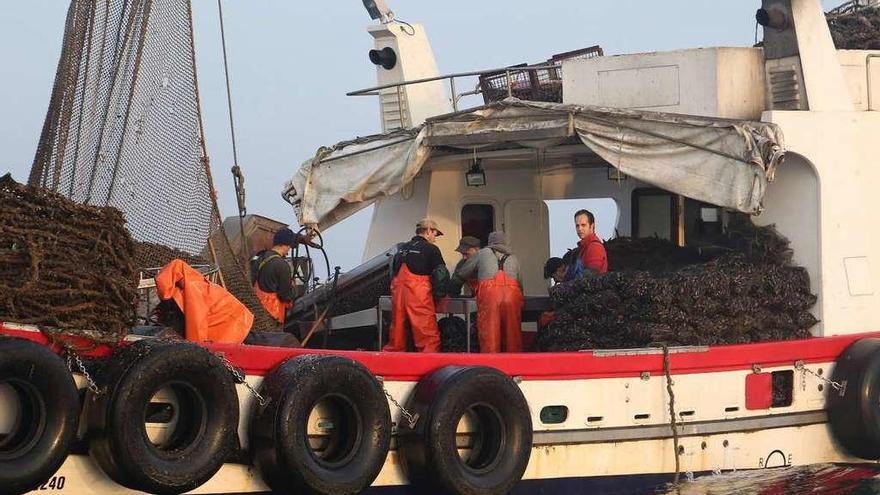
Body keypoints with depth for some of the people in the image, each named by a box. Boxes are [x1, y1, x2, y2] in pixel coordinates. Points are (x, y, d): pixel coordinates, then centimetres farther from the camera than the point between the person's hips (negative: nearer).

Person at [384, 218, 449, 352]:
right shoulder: (431, 249, 0)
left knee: (397, 334, 11)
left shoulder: (402, 249, 18)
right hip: (419, 295, -6)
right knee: (429, 337, -6)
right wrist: (441, 292, 13)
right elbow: (440, 274, -1)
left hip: (398, 293, 6)